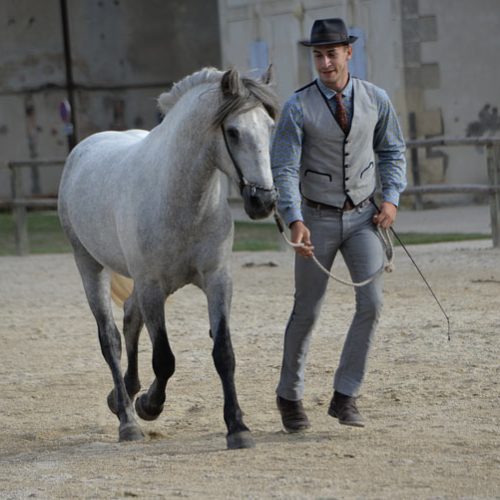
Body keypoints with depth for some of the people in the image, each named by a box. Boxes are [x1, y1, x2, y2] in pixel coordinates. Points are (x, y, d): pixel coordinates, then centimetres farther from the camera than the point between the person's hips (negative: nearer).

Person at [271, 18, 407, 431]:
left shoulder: (376, 100, -4)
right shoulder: (298, 108, -13)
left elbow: (392, 152, 9)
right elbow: (284, 170, -16)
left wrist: (392, 198, -6)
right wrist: (295, 221, -30)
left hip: (364, 217, 2)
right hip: (318, 219, -2)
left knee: (371, 302, -13)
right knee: (307, 311, 5)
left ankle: (345, 397, -4)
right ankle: (290, 394, 25)